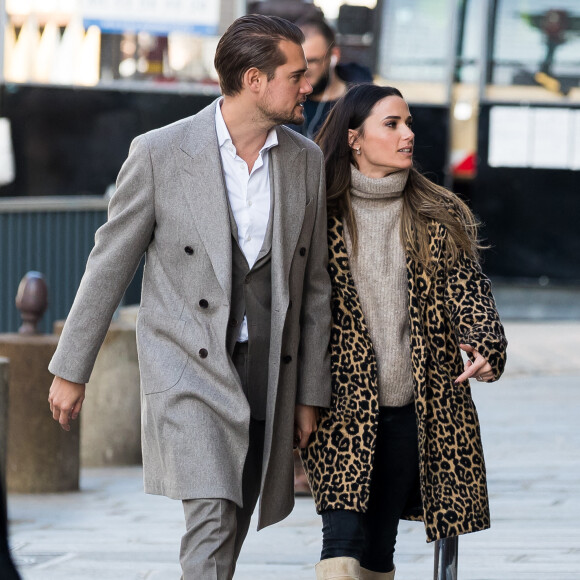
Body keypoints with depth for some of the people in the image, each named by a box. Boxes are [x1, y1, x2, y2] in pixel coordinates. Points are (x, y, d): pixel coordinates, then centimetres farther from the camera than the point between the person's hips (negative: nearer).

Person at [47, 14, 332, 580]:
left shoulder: (306, 161, 4)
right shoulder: (160, 153, -9)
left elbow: (313, 284, 10)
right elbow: (109, 265, -1)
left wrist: (310, 395, 10)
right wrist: (70, 370, 2)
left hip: (267, 380, 5)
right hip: (190, 369, -5)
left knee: (228, 533, 9)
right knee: (213, 523, -19)